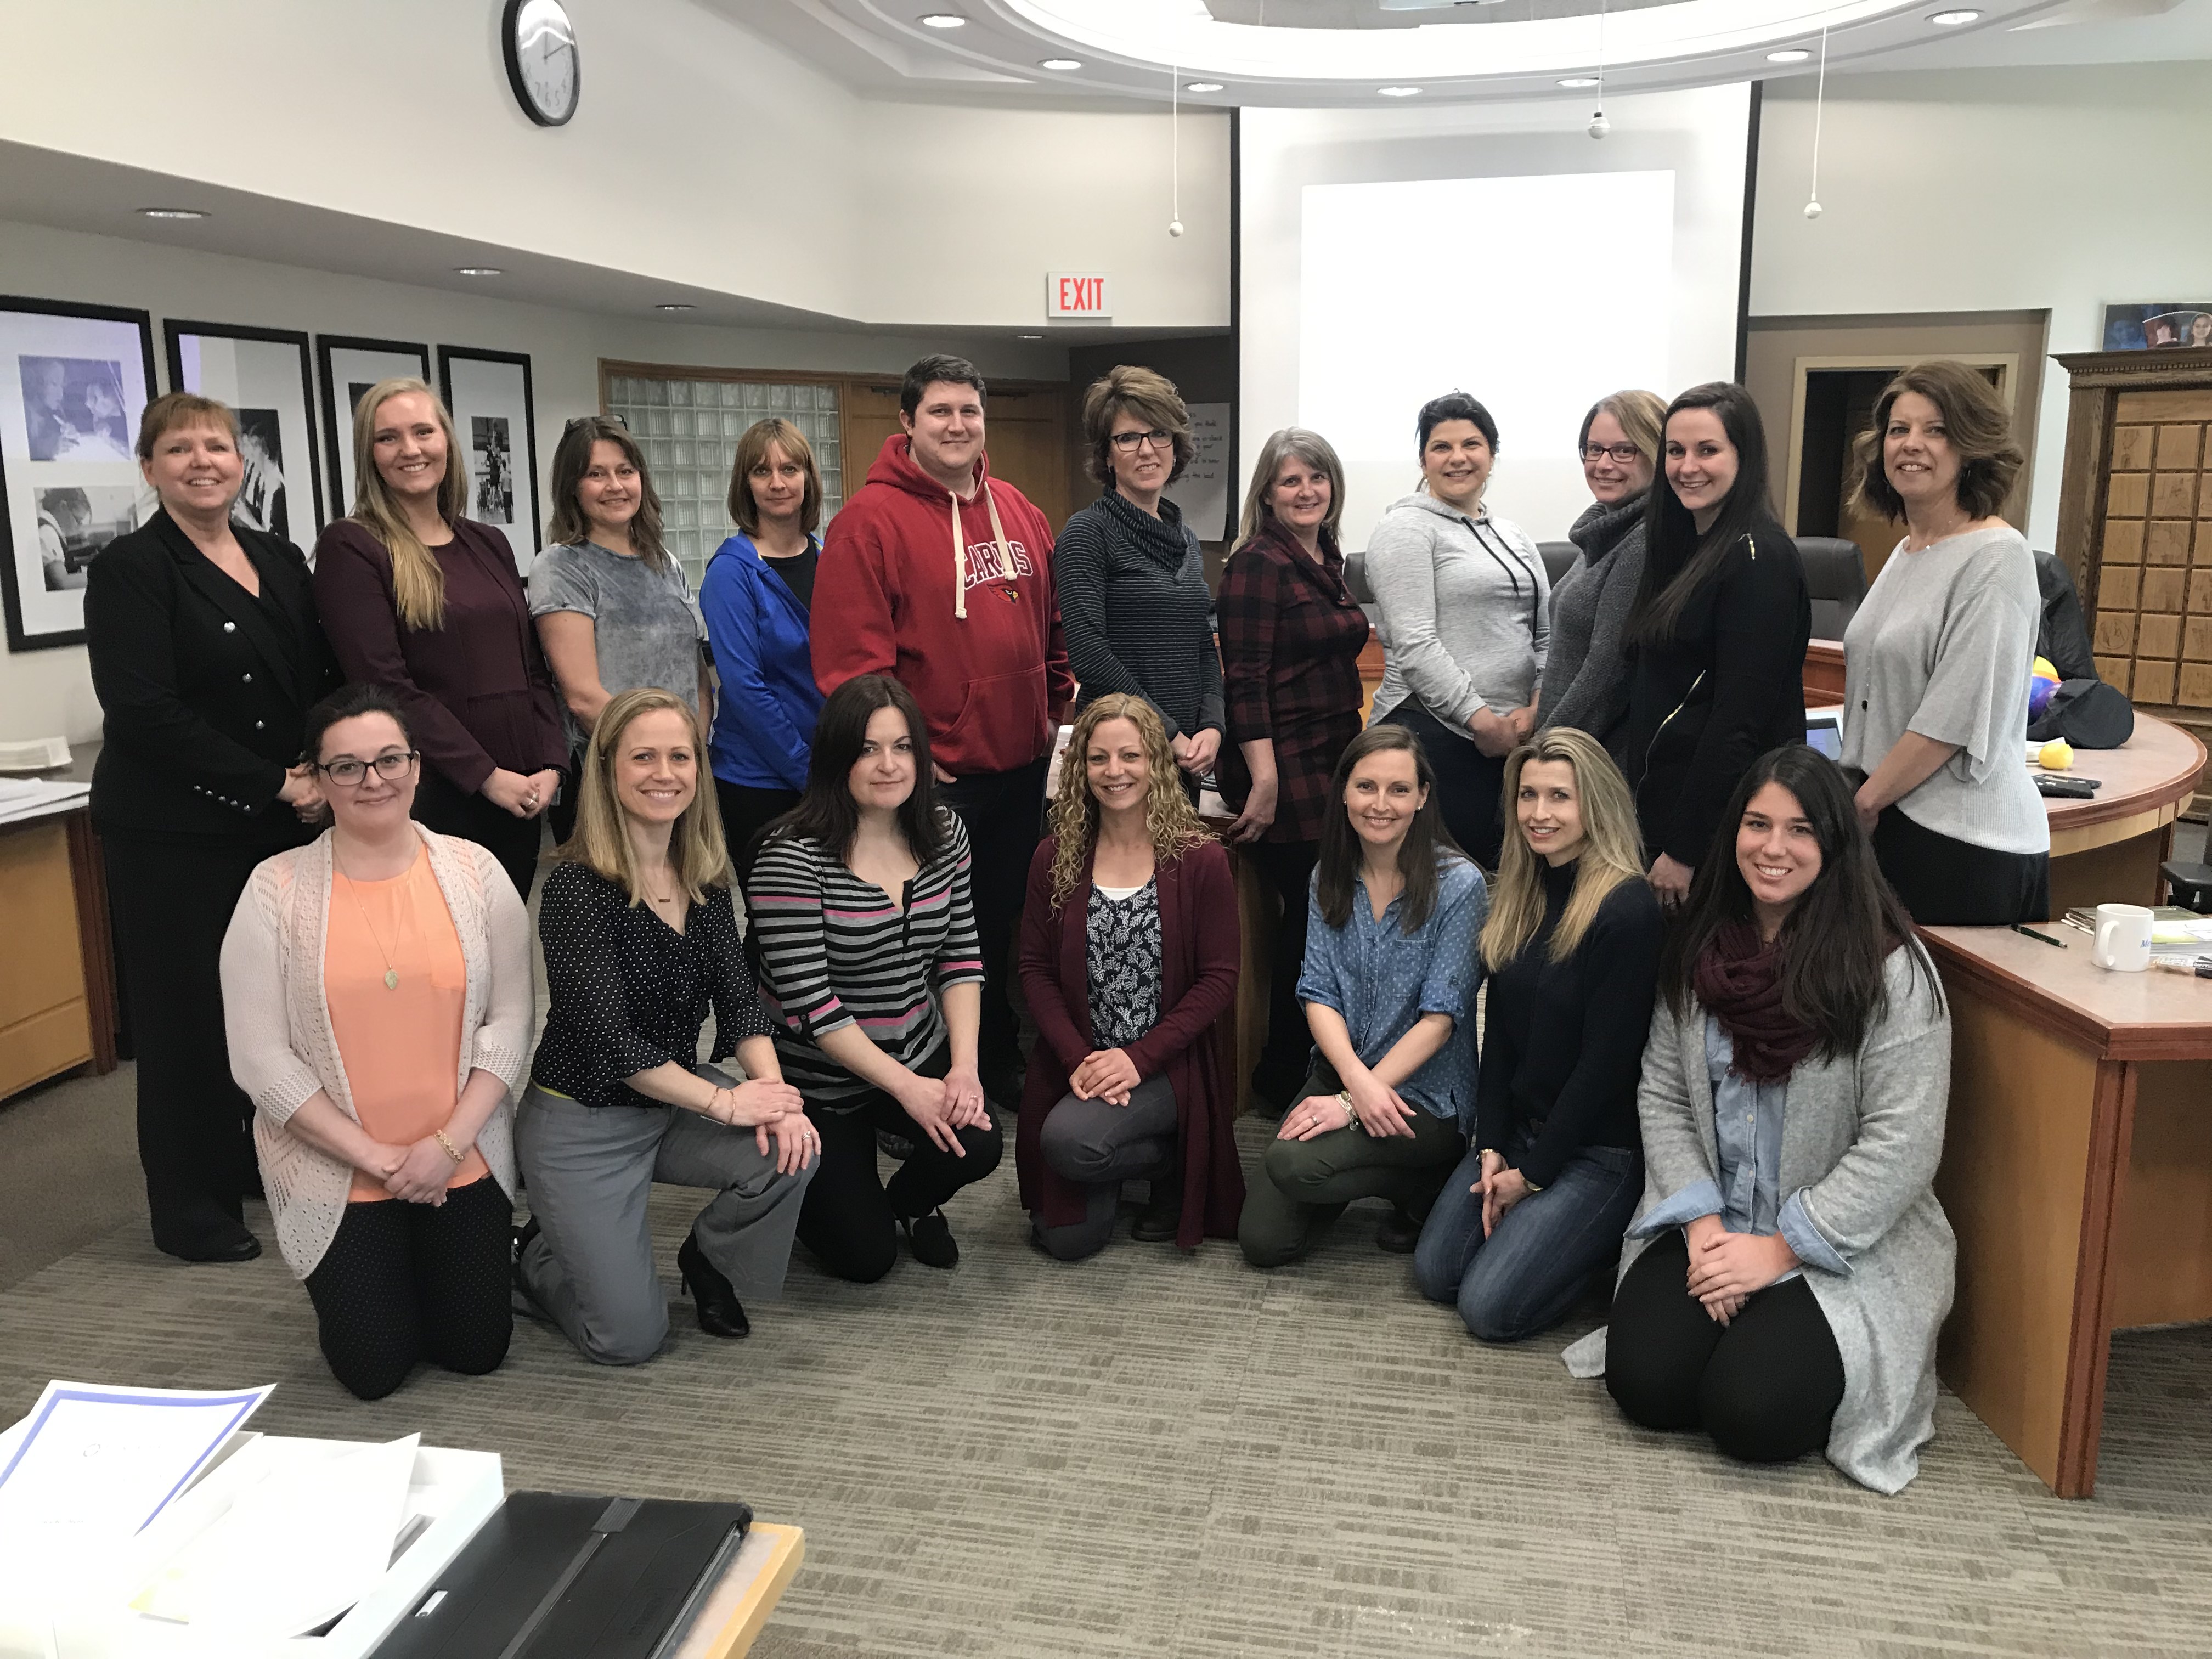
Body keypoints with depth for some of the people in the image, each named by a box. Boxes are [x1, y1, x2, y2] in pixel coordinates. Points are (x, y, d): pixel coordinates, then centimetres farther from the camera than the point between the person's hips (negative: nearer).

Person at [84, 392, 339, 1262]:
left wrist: (322, 775, -7)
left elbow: (326, 681, 12)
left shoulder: (281, 562, 10)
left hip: (280, 823, 5)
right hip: (173, 831, -5)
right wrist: (275, 783, -17)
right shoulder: (130, 568, -8)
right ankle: (193, 1207, 18)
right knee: (189, 1011, 2)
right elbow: (142, 712, -17)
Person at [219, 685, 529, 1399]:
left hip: (464, 1163, 2)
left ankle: (444, 1255, 38)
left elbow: (511, 1018, -3)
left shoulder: (473, 870, -4)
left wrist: (449, 1142, -13)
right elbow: (261, 1059, -10)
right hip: (338, 1173, -1)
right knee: (375, 1371, 4)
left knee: (475, 1352, 8)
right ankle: (361, 1279, 35)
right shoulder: (276, 890, -9)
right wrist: (377, 1158, -13)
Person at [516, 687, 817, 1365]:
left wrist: (775, 1097, -21)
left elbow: (739, 998, -4)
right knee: (630, 1337, -5)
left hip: (680, 1100, 6)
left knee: (790, 1150, -23)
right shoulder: (578, 885, -20)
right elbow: (609, 1037, -23)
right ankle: (539, 1256, 26)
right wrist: (726, 1102, -23)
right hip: (582, 1122, -5)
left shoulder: (706, 877, -1)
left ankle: (710, 1261, 8)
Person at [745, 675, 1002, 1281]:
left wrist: (964, 1066, -13)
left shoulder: (944, 832, -3)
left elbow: (961, 957, 0)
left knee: (976, 1146, -23)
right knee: (865, 1258, -1)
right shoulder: (792, 856, -22)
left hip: (922, 1053, 5)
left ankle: (909, 1200, 14)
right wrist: (907, 1087, -22)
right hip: (820, 1080, -4)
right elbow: (808, 1001, -23)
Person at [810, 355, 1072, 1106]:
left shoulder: (1020, 513, 10)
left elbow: (1052, 620, 19)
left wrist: (1056, 708, 12)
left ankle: (1001, 1062, 36)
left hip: (1022, 765, 6)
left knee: (1007, 923, 19)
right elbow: (853, 655, -16)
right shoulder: (872, 520, -10)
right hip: (931, 776, -6)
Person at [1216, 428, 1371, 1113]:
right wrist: (1264, 781, -23)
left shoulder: (1328, 560, 14)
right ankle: (1282, 1080, 11)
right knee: (1308, 917, -4)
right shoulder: (1258, 564, -11)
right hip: (1286, 769, -8)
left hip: (1334, 764, 8)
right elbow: (1245, 680, -17)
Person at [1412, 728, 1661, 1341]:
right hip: (1517, 1129, 7)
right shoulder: (1517, 896, 6)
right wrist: (1492, 1146, -3)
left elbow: (1607, 1061, -18)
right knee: (1434, 1273, 1)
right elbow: (1498, 1031, 7)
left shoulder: (1628, 909, -19)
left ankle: (1607, 1240, 10)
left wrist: (1532, 1173, -12)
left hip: (1598, 1148, -7)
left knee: (1489, 1307, -13)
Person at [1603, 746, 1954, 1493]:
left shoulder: (1890, 970, -13)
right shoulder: (1698, 951, 3)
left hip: (1847, 1243, -4)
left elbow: (1901, 1147, -15)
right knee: (1644, 1384, -15)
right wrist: (1700, 1223, -10)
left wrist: (1781, 1249, -16)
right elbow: (1662, 1096, 4)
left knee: (1751, 1413, -21)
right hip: (1712, 1224, 4)